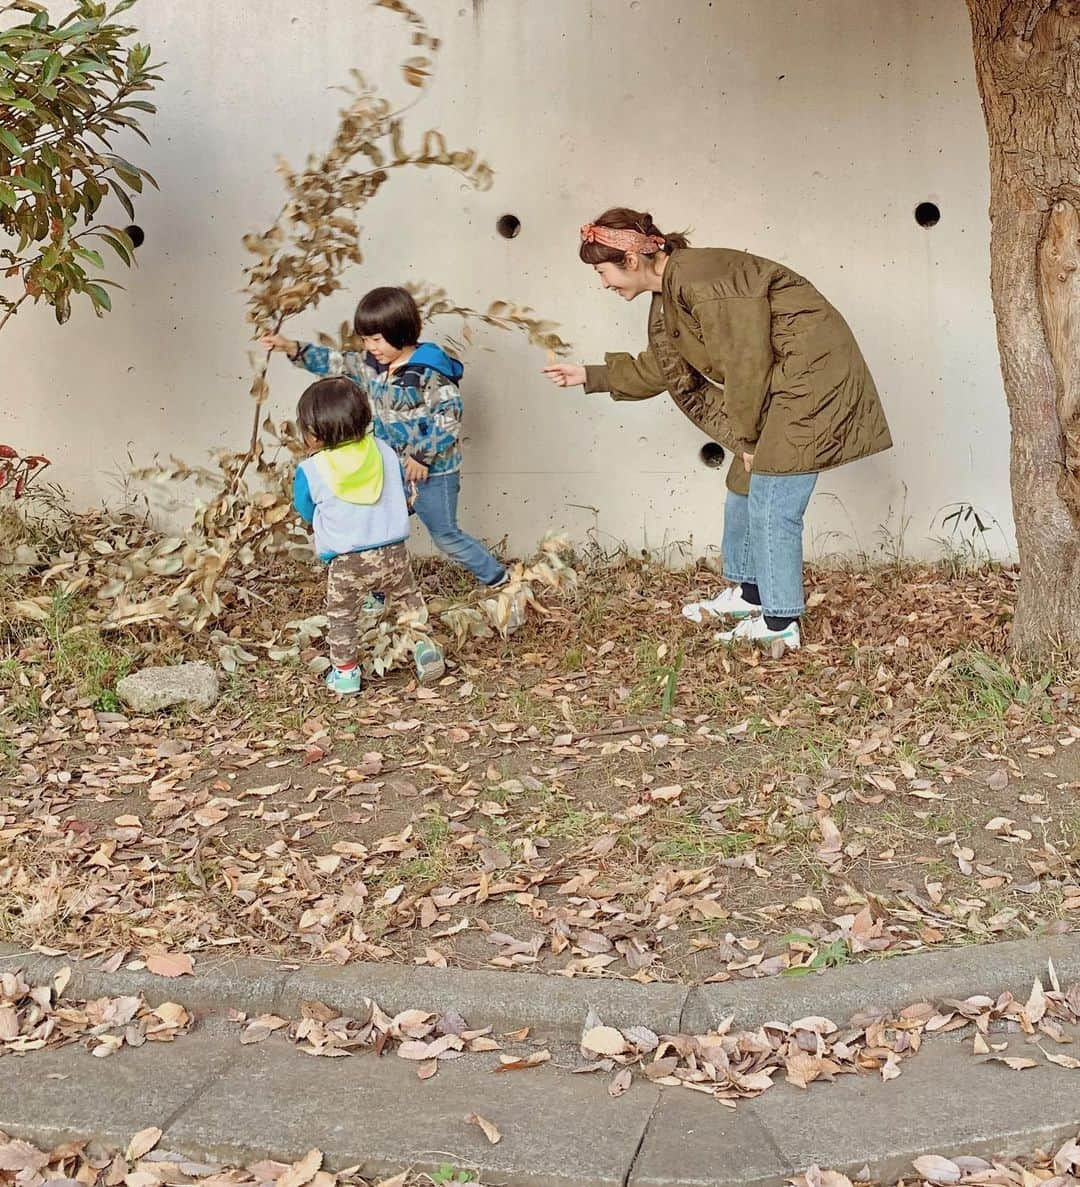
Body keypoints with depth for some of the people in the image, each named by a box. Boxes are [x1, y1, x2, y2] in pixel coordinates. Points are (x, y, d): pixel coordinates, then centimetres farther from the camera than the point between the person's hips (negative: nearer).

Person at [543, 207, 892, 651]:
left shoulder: (698, 278, -22)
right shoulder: (671, 291, 9)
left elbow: (746, 363, -21)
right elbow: (662, 367, 22)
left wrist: (746, 436, -11)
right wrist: (590, 376, 23)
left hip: (811, 371, -10)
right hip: (778, 381, 10)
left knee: (771, 503, -10)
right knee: (744, 484, 16)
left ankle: (781, 623, -3)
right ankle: (748, 592, 29)